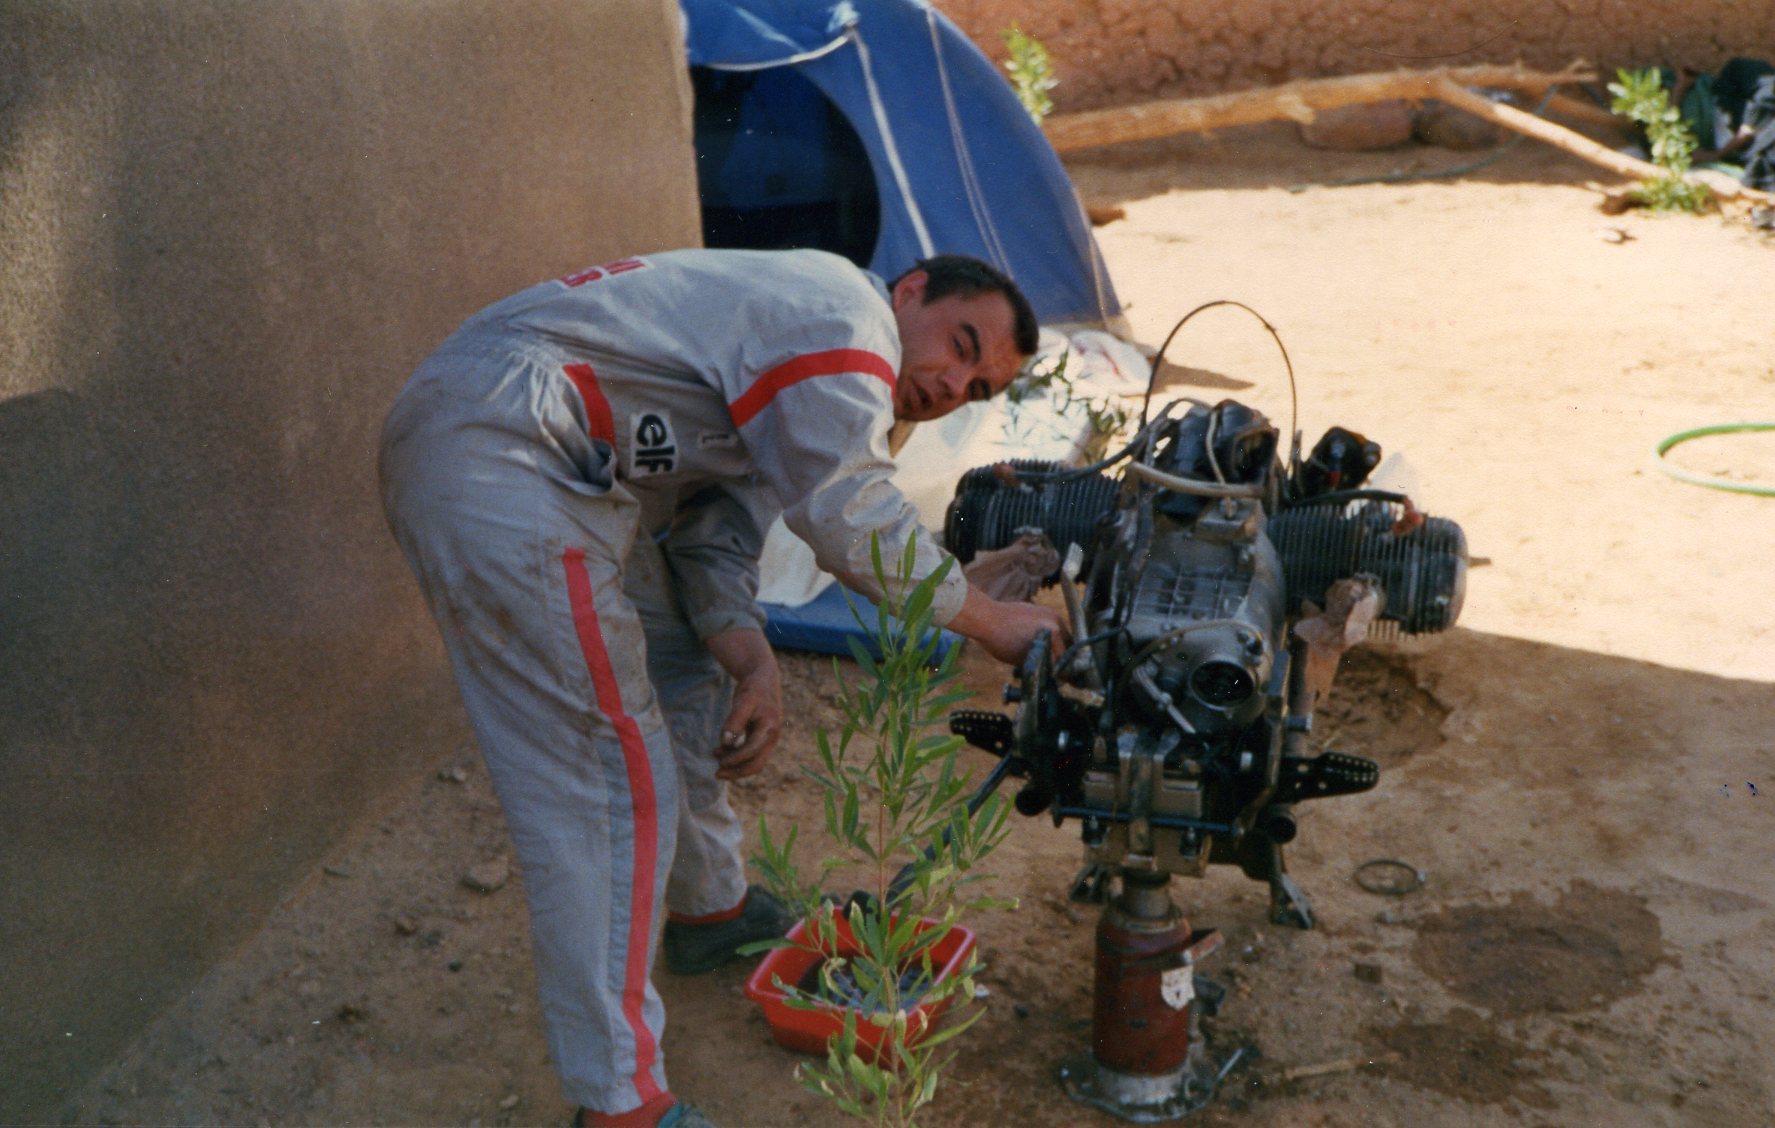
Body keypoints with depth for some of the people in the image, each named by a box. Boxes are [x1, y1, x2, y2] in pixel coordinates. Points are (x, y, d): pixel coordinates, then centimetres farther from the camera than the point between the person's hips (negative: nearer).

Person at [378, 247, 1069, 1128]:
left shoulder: (814, 395, 23)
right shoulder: (846, 315, -7)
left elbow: (714, 539, 16)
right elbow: (855, 526, -10)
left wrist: (752, 663, -1)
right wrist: (991, 621, 2)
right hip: (494, 466, -11)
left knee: (687, 678, 23)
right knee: (613, 779, -8)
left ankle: (712, 909, 44)